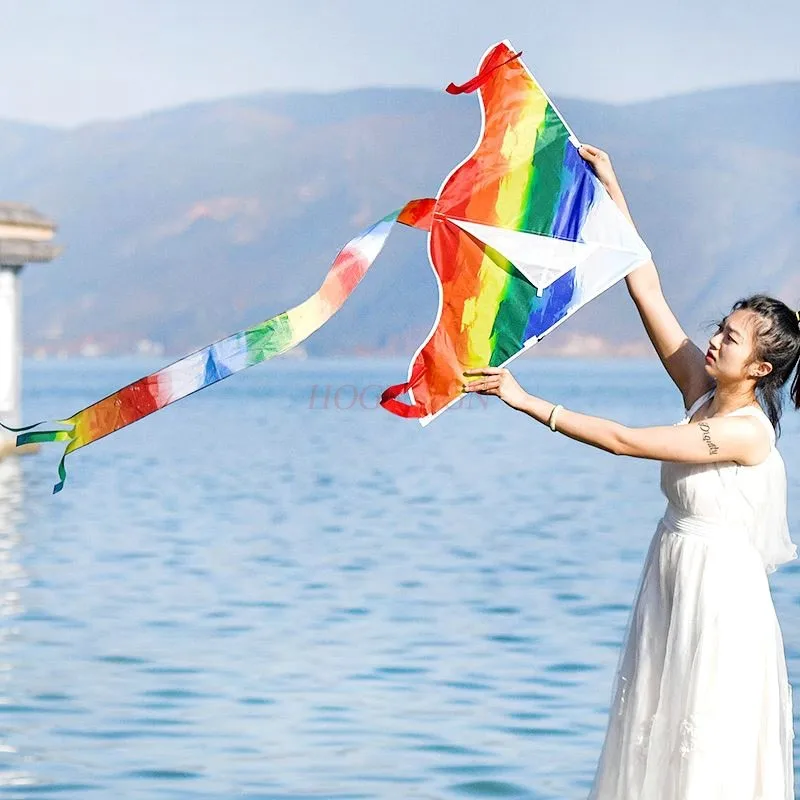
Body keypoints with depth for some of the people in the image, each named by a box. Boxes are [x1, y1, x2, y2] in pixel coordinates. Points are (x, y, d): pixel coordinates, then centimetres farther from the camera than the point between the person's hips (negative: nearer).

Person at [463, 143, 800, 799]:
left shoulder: (746, 432, -20)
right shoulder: (703, 390, 2)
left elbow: (624, 441, -25)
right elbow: (647, 289, 2)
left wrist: (529, 403, -25)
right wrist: (611, 186, 0)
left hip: (719, 590, -8)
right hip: (671, 581, 8)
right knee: (658, 738, 11)